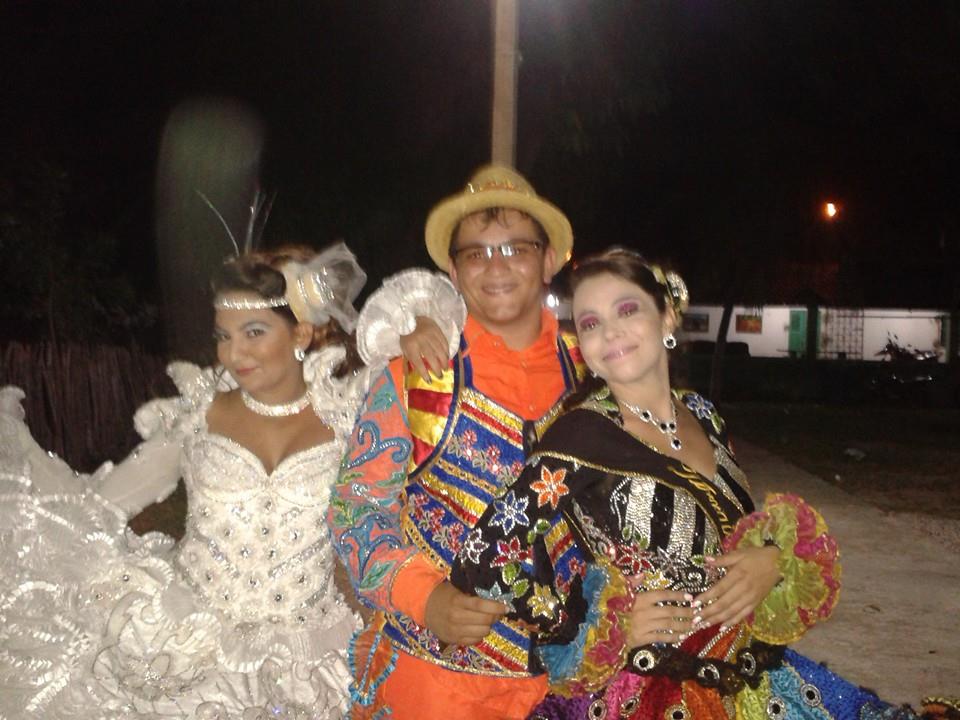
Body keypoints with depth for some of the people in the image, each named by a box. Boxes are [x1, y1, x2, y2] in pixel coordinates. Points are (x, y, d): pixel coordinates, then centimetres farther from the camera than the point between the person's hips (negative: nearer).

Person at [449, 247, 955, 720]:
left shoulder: (704, 417, 5)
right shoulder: (579, 438, -13)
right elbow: (481, 567, -15)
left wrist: (773, 558, -4)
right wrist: (602, 626, -14)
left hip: (751, 670, 6)